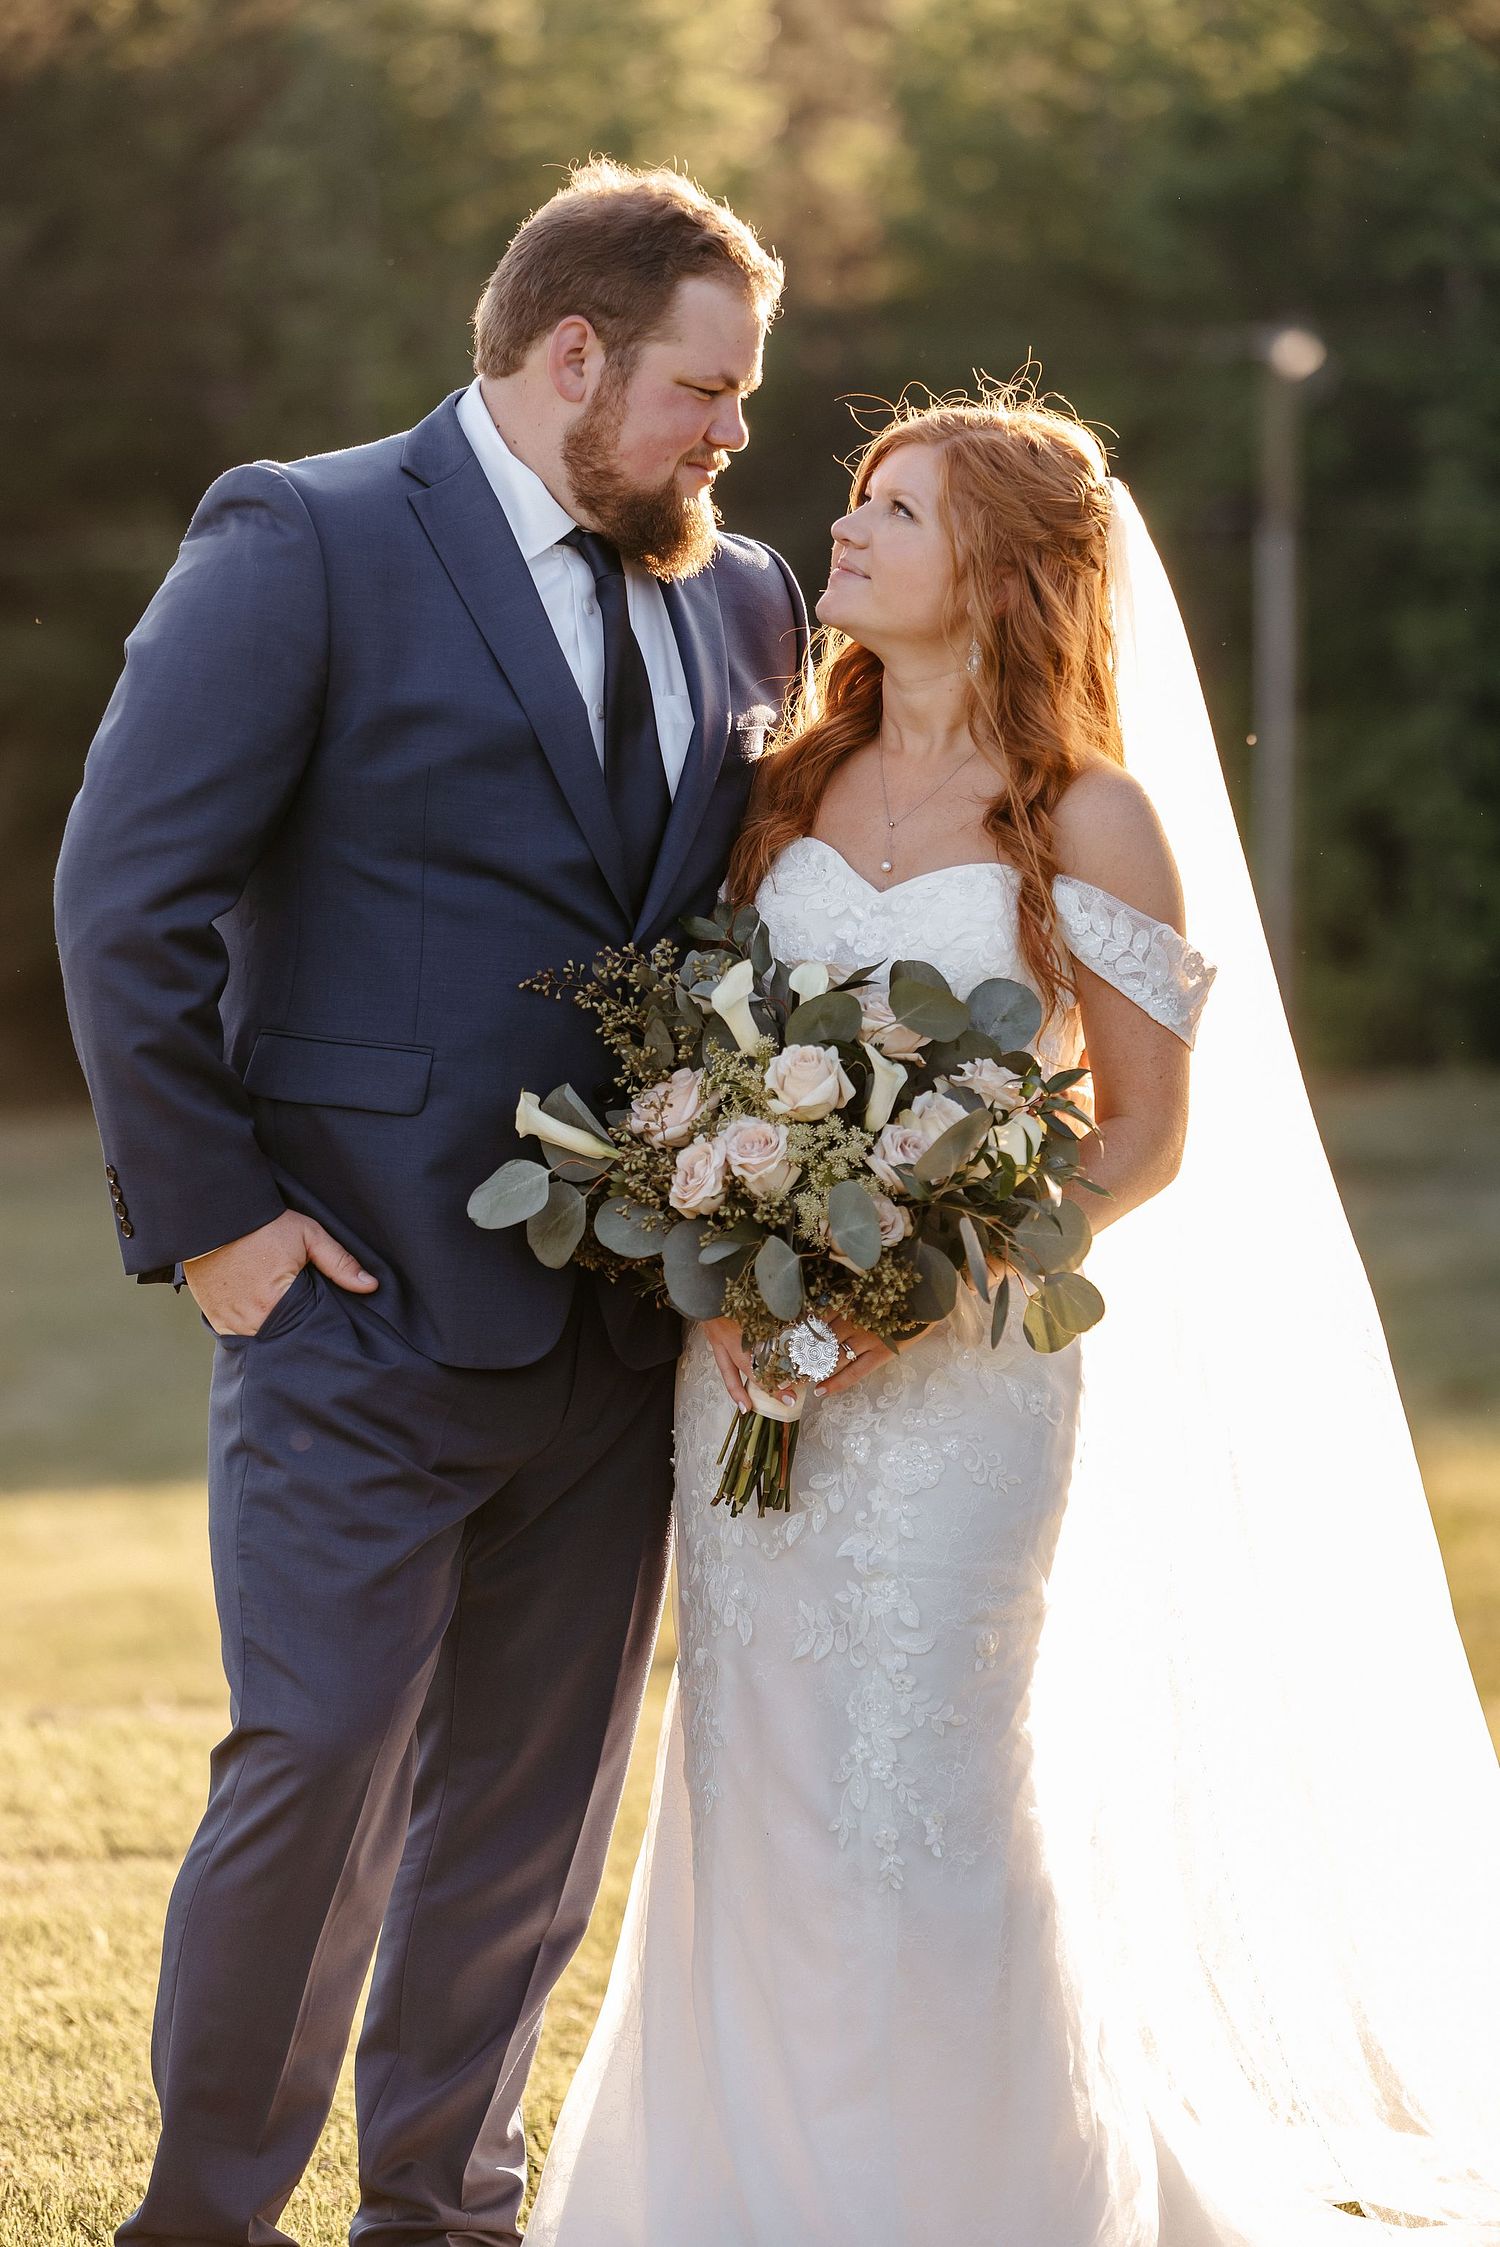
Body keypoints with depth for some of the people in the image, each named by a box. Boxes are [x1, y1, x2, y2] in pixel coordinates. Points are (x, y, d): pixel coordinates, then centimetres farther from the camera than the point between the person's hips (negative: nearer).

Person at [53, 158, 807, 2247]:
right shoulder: (303, 545, -6)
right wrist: (206, 1215, -11)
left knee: (537, 1802, 11)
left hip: (621, 1332, 6)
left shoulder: (743, 601, 13)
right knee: (319, 1770, -6)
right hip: (365, 1303, -6)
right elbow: (127, 895, -9)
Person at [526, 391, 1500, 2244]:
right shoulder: (794, 787, 10)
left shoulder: (1093, 818, -5)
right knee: (750, 1787, 5)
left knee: (917, 1794, -6)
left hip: (962, 1372, -5)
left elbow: (1148, 1135, -5)